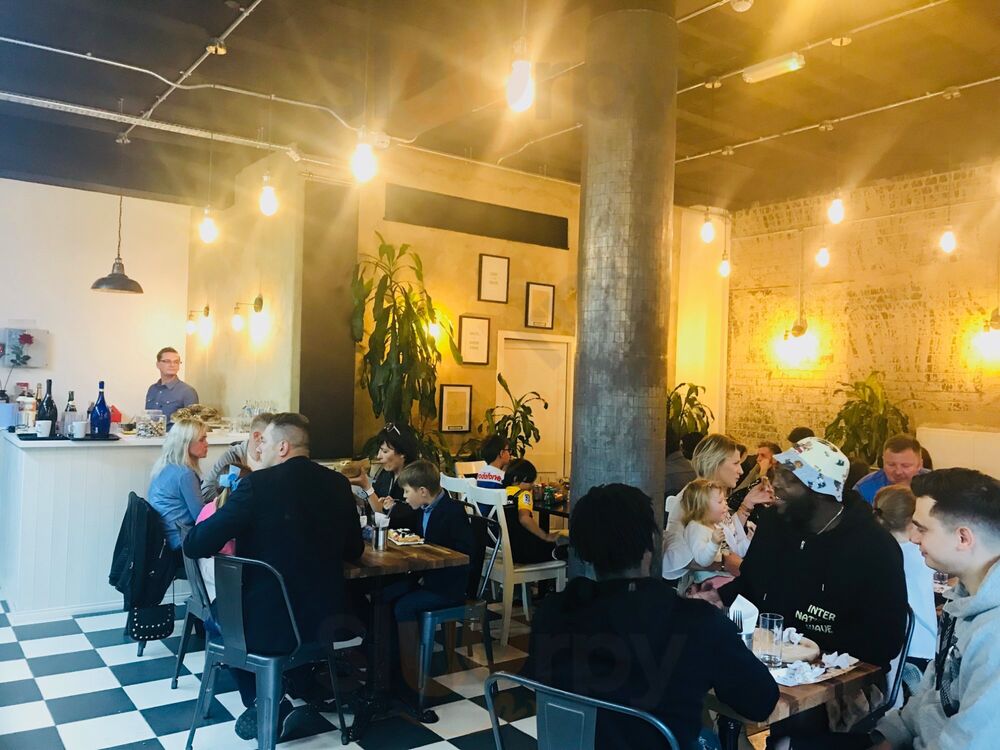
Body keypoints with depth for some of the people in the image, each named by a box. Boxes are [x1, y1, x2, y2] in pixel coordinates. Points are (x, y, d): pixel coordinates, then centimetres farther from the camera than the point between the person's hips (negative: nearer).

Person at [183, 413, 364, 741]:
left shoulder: (257, 484, -14)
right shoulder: (338, 483, 1)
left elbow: (195, 546, -11)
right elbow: (353, 551, 12)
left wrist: (219, 518, 11)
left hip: (270, 625, -4)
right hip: (327, 619, 5)